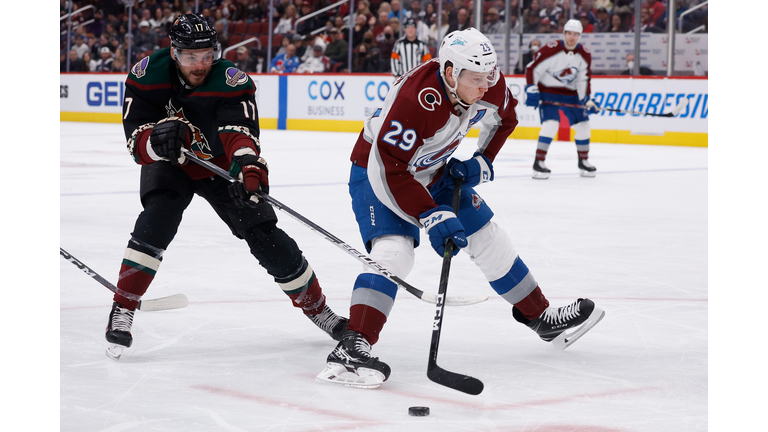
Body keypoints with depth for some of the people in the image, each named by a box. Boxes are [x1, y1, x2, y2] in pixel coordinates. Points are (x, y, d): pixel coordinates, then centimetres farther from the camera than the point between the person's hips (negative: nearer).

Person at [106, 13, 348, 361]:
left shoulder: (231, 82, -28)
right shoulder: (147, 76, -22)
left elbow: (239, 131, -44)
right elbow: (137, 144, -24)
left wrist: (247, 162, -66)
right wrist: (157, 139, -48)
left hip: (220, 165, 0)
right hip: (168, 165, 0)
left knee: (265, 237, -6)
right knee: (157, 219, -30)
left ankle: (318, 308, 14)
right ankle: (122, 311, -22)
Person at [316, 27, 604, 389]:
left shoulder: (488, 84, -17)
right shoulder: (414, 100, -39)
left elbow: (503, 116, 8)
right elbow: (390, 170, -37)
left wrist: (482, 161, -3)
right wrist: (432, 217, -38)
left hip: (436, 170, 7)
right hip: (378, 171, -7)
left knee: (488, 239, 12)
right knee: (393, 252, -28)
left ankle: (540, 317, 30)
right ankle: (351, 348, -36)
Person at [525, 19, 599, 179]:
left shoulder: (584, 55, -4)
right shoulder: (550, 50, -20)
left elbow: (584, 79, 5)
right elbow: (532, 69, -15)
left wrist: (586, 100, -4)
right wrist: (531, 90, -21)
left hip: (570, 94, 5)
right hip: (548, 92, -5)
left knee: (583, 126, 2)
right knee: (551, 124, -22)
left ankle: (583, 162, 20)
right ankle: (538, 163, -16)